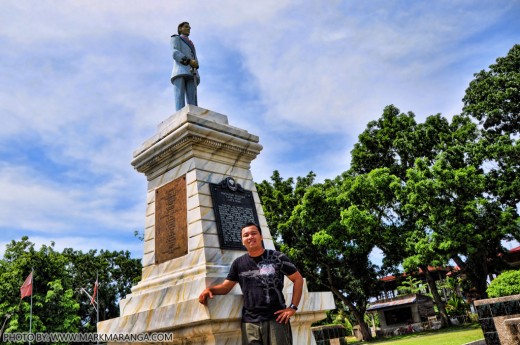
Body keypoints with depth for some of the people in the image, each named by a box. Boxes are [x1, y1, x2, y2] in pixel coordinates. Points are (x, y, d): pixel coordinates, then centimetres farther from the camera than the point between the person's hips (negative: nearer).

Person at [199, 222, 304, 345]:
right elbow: (226, 286, 12)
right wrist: (210, 289, -9)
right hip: (250, 322, 3)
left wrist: (293, 307, -5)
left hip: (276, 319, -2)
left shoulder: (277, 257, 0)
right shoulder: (238, 263, 9)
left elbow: (298, 279, 3)